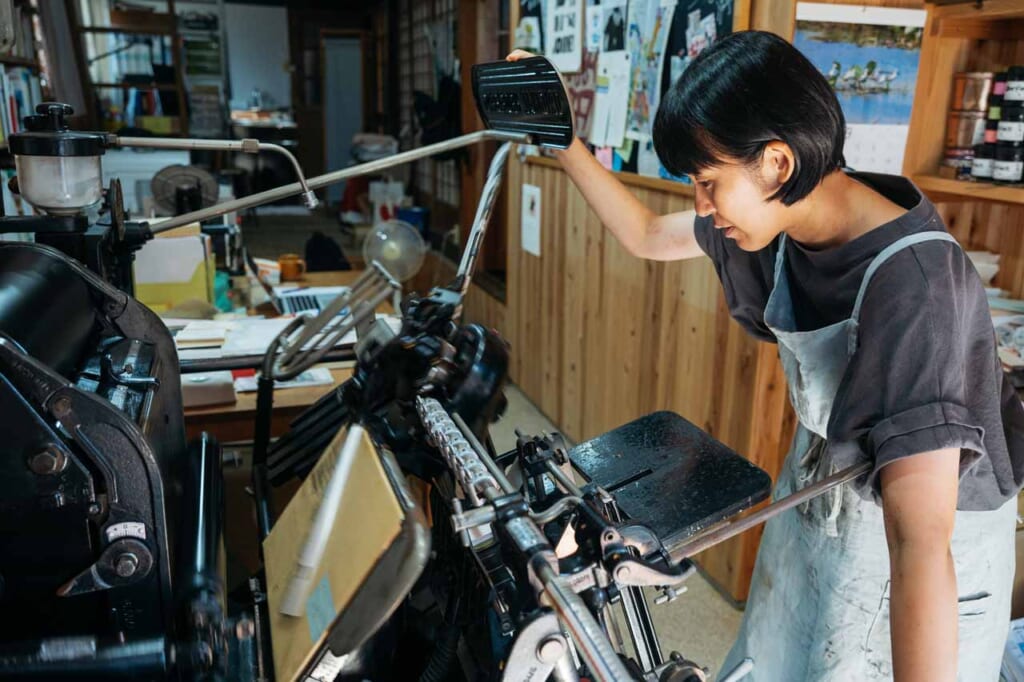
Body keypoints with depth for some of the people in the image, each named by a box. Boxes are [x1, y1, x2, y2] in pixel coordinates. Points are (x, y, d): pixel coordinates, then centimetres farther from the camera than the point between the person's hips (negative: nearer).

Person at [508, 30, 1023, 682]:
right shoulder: (792, 217, -13)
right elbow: (646, 235, 2)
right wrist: (560, 139, -4)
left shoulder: (914, 286, -35)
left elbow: (920, 543, -39)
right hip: (817, 501, 6)